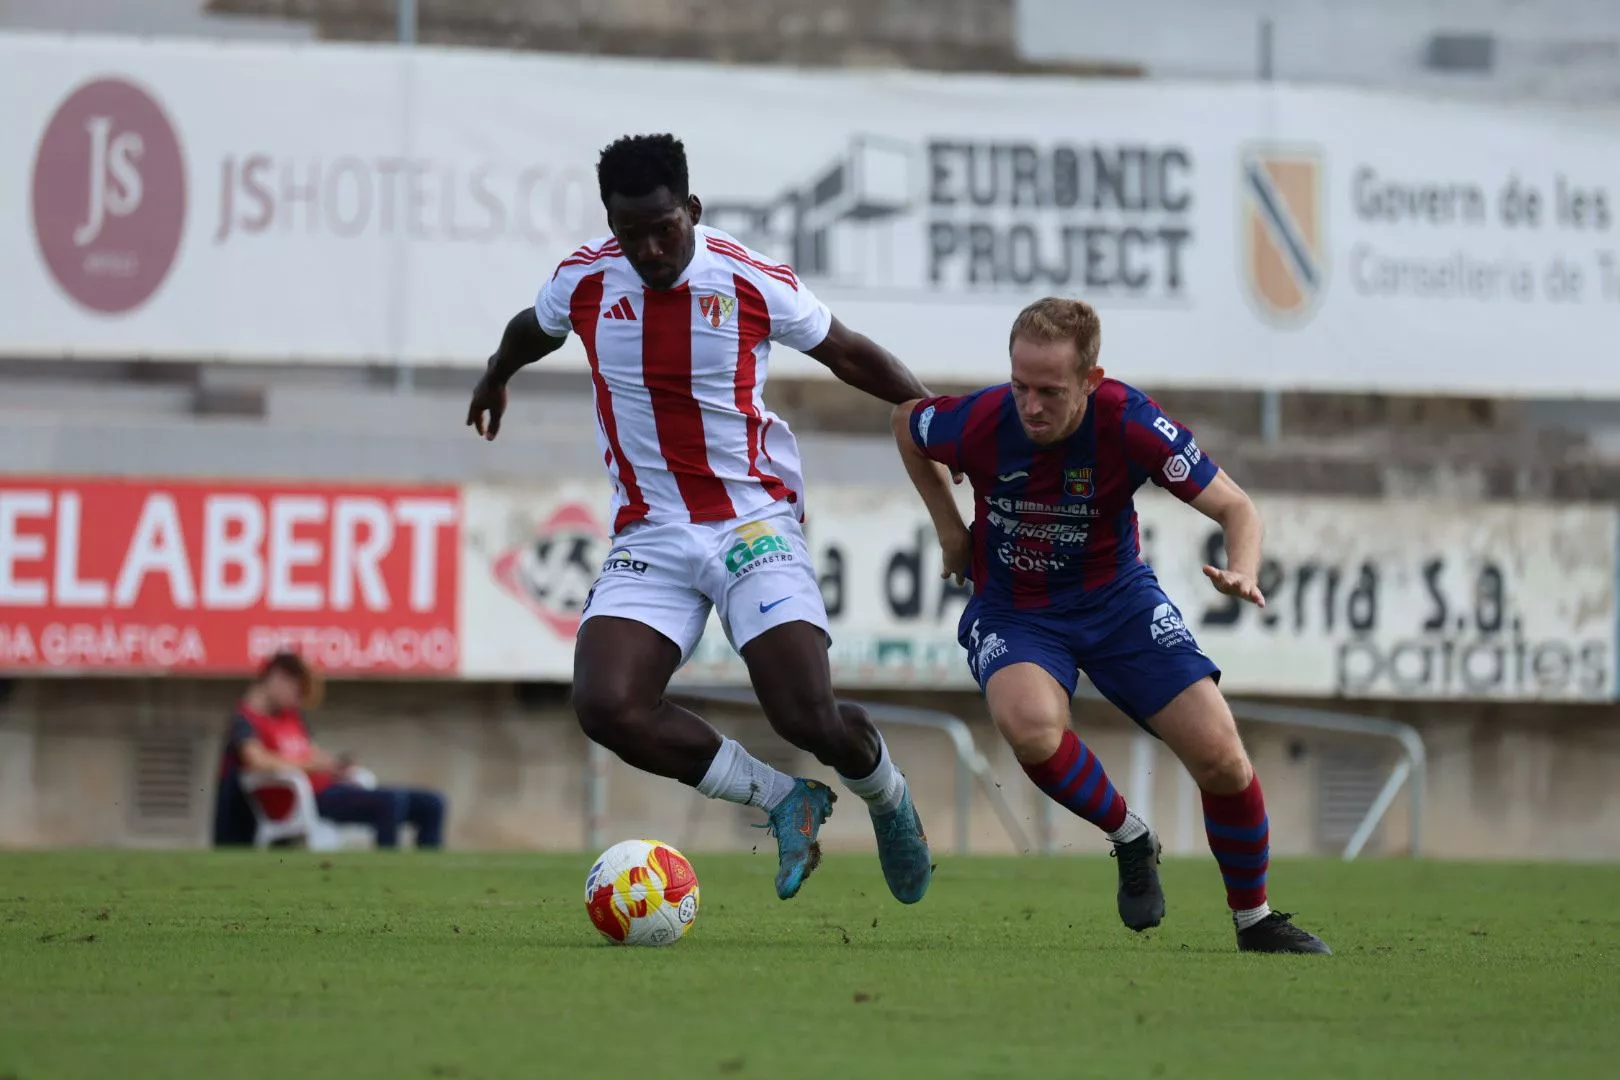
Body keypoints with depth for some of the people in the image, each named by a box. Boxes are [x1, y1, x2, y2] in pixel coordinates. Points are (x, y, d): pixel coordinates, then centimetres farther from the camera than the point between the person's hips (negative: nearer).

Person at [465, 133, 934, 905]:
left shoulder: (753, 282, -9)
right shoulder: (583, 282, -2)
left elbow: (845, 353, 8)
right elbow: (532, 328, 24)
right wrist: (494, 379, 43)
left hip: (754, 517, -3)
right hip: (649, 535, 3)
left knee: (810, 720, -16)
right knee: (606, 706, -21)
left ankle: (888, 798, 22)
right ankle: (784, 802, -1)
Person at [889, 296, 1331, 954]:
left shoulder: (1129, 424, -24)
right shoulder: (978, 423, -21)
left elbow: (1235, 507, -17)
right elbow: (906, 422, 5)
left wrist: (1242, 572, -38)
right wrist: (947, 525, 2)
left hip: (1116, 599, 0)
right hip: (1011, 609, 0)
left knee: (1222, 758, -11)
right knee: (1031, 727, -34)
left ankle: (1255, 921, 15)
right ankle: (1130, 840, -5)